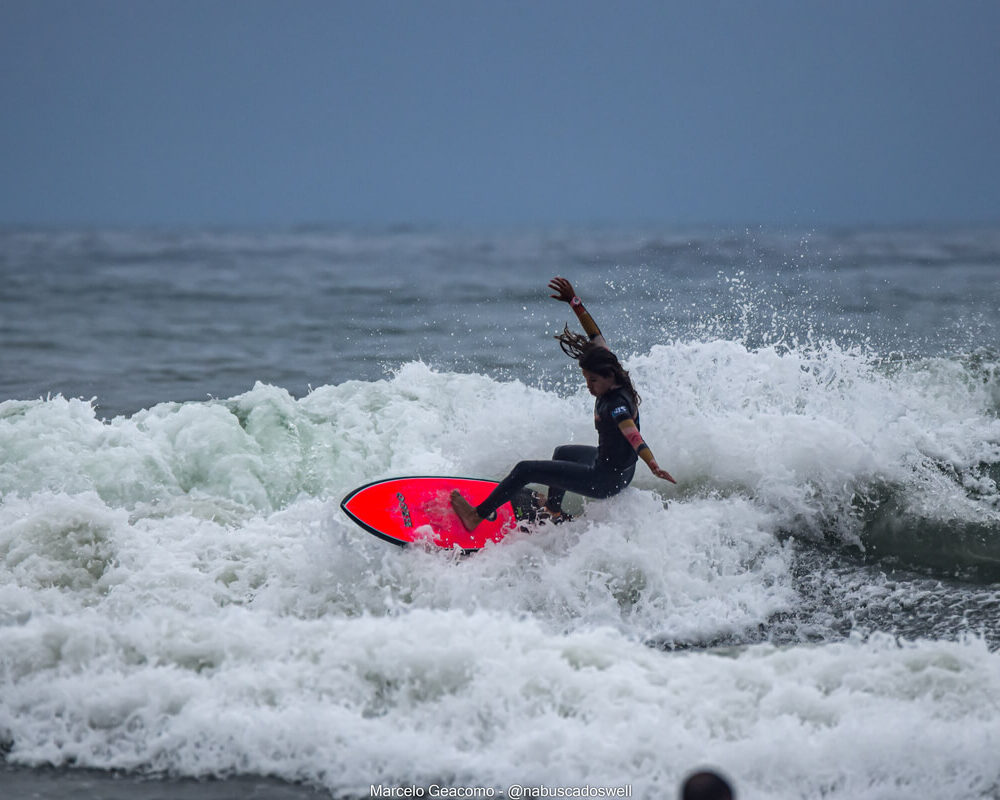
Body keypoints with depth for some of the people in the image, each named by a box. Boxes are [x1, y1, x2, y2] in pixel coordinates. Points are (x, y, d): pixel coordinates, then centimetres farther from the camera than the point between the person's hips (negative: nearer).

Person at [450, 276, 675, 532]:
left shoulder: (615, 405, -31)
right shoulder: (610, 374, -6)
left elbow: (634, 437, -46)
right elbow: (596, 337, 2)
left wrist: (654, 466, -62)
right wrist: (574, 302, 2)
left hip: (606, 480, -10)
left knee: (525, 470, -7)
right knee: (562, 452, 41)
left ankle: (478, 516, 2)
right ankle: (553, 510, 57)